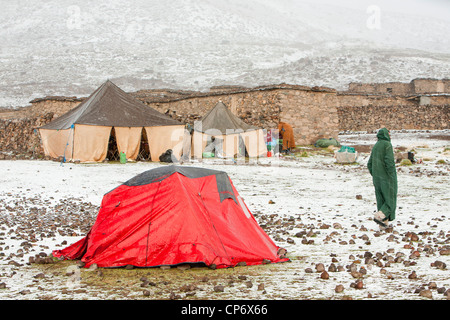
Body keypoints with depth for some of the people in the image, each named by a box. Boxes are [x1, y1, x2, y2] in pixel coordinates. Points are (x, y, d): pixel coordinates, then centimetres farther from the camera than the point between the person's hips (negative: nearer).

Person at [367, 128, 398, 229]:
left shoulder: (375, 146, 13)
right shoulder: (387, 144, -10)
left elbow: (370, 164, 14)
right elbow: (389, 161, -21)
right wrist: (392, 177, -16)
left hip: (377, 178, 7)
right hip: (387, 178, -7)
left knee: (381, 200, 10)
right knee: (390, 201, 2)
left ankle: (383, 224, 9)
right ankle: (379, 216, -17)